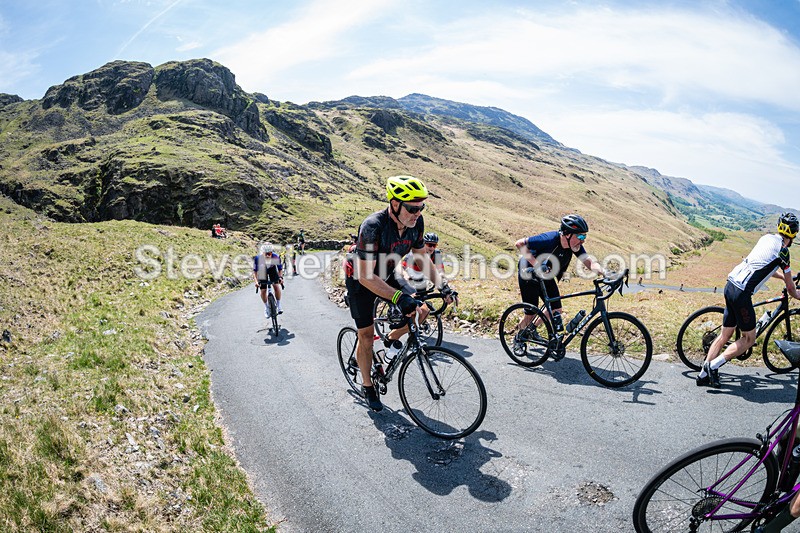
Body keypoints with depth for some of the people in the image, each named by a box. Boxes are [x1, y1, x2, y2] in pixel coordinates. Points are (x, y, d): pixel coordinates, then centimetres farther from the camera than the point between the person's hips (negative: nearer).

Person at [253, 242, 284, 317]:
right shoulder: (257, 258, -34)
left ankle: (279, 305, -2)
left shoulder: (276, 257, -32)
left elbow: (280, 269, -20)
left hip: (272, 269, 0)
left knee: (276, 286, -20)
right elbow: (255, 271, -24)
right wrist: (256, 281, -37)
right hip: (262, 271, 0)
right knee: (263, 291, -5)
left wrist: (281, 277, -37)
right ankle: (266, 307, 19)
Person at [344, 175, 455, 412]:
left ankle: (391, 341, 17)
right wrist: (399, 297, -47)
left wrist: (441, 285, -13)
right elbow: (366, 276, -38)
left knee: (420, 310, -9)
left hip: (387, 276, 5)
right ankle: (368, 387, 20)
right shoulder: (372, 227, -36)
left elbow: (422, 259, -2)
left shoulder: (416, 223, -17)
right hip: (361, 281, -5)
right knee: (366, 336, 1)